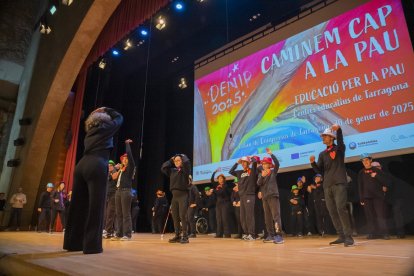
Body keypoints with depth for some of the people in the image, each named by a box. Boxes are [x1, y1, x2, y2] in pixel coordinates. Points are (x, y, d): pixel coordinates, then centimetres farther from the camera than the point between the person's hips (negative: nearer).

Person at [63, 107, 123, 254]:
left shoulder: (91, 130, 23)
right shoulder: (106, 127, 8)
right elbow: (119, 118, 25)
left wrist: (96, 112, 45)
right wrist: (106, 110, 33)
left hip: (82, 165, 7)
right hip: (96, 167, -7)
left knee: (79, 205, 10)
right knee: (95, 206, -5)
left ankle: (73, 242, 18)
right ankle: (92, 245, -4)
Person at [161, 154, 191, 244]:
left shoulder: (185, 170, -1)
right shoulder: (172, 170, 15)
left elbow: (186, 162, -18)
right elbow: (163, 168, 14)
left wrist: (183, 156, 2)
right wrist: (170, 160, 15)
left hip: (183, 195, -6)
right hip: (174, 196, 6)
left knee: (183, 216, -9)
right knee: (175, 217, 8)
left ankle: (185, 237, -4)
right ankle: (177, 236, 18)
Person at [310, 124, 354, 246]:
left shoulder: (339, 149, 6)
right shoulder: (322, 154, 17)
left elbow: (341, 142, -19)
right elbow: (320, 171, 12)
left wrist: (338, 129, -36)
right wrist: (313, 162, -5)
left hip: (339, 184, -5)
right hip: (327, 186, 5)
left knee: (341, 209, -15)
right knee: (332, 211, 4)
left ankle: (348, 237, -8)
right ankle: (341, 236, 12)